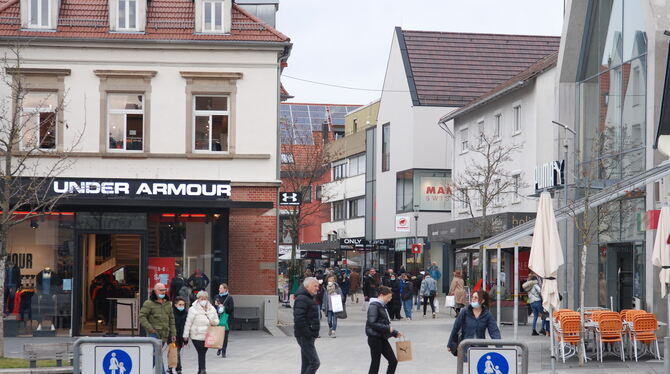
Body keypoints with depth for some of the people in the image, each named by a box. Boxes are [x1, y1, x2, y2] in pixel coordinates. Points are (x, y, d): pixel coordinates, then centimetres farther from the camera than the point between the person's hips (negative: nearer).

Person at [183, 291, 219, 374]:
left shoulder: (212, 309, 8)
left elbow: (217, 320, 18)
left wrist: (214, 322, -6)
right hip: (197, 336, -4)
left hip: (208, 336, 4)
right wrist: (186, 335, -4)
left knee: (203, 353, 10)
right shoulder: (193, 309, -7)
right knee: (201, 353, -12)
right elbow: (188, 323, -5)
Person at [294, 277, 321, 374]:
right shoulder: (302, 299, -16)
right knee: (314, 362, -13)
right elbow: (299, 319, -24)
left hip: (308, 336, 10)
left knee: (306, 364, 12)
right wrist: (308, 334, -21)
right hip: (304, 336, -10)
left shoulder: (309, 298, 18)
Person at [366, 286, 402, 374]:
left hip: (382, 338, 9)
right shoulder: (374, 306, -15)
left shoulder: (382, 306, 13)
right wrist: (387, 328, -21)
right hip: (374, 338, -9)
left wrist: (395, 333, 14)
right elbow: (372, 323, -24)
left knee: (393, 361, 6)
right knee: (375, 364, -2)